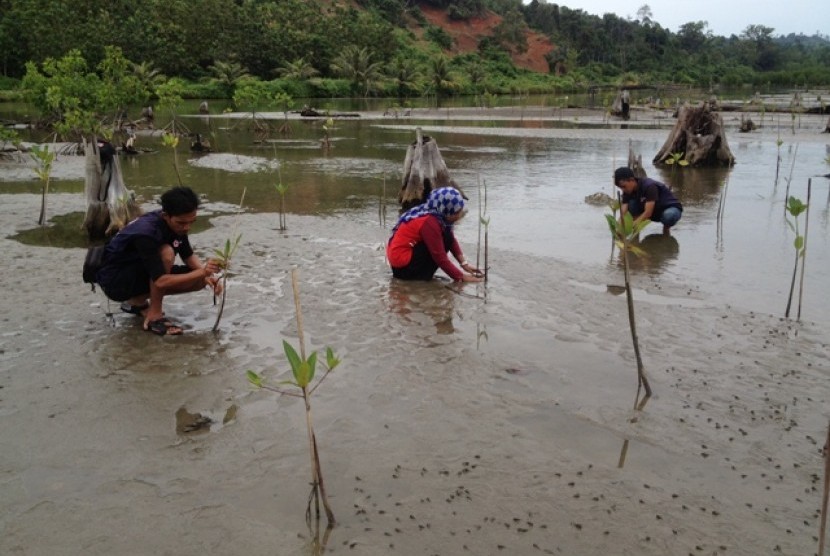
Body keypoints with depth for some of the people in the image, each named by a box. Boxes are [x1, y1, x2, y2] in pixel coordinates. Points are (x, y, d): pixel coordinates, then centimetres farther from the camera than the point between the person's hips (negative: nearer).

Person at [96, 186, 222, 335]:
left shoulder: (176, 223, -10)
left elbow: (189, 255, 2)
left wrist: (206, 274, -17)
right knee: (166, 253, -33)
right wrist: (201, 272, -40)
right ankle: (154, 316, -19)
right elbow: (160, 281, -38)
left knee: (201, 281, -6)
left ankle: (137, 301, 9)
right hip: (114, 280, -8)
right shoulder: (146, 232, -34)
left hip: (140, 273, 8)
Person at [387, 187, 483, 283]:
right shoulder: (429, 222, -24)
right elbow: (440, 257, -21)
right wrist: (461, 276, -15)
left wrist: (464, 263, -2)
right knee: (446, 239, -13)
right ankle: (422, 274, -8)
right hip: (403, 264, -9)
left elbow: (452, 240, 8)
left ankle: (421, 271, 6)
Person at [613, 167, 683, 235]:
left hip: (672, 208, -6)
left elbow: (648, 212, -36)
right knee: (631, 203, -19)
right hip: (655, 211, 6)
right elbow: (623, 214, -20)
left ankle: (666, 230, -7)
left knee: (668, 216, -41)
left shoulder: (649, 186, -31)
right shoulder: (628, 191, -12)